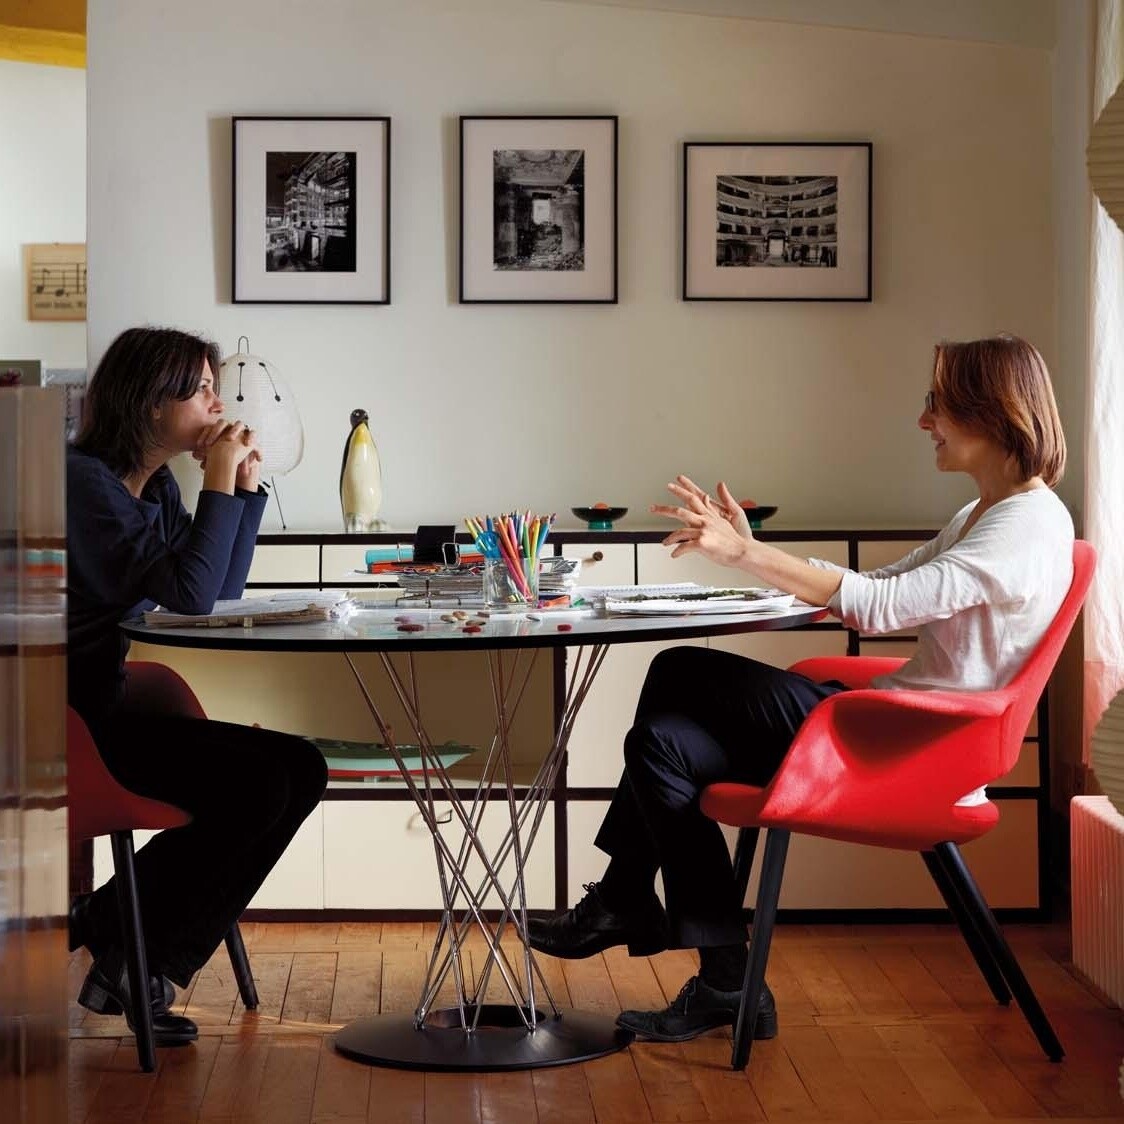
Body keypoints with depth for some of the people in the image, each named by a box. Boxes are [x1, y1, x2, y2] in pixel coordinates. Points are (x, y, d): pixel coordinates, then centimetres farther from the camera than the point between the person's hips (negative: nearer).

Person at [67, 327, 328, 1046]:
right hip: (65, 720, -10)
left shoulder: (154, 484, 13)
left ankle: (145, 959, 1)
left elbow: (223, 590, 17)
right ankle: (120, 944, -2)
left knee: (301, 771, -3)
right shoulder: (84, 480, -16)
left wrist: (247, 481, 8)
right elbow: (189, 594, -23)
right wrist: (221, 480, -15)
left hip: (108, 701, 10)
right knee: (258, 785, -21)